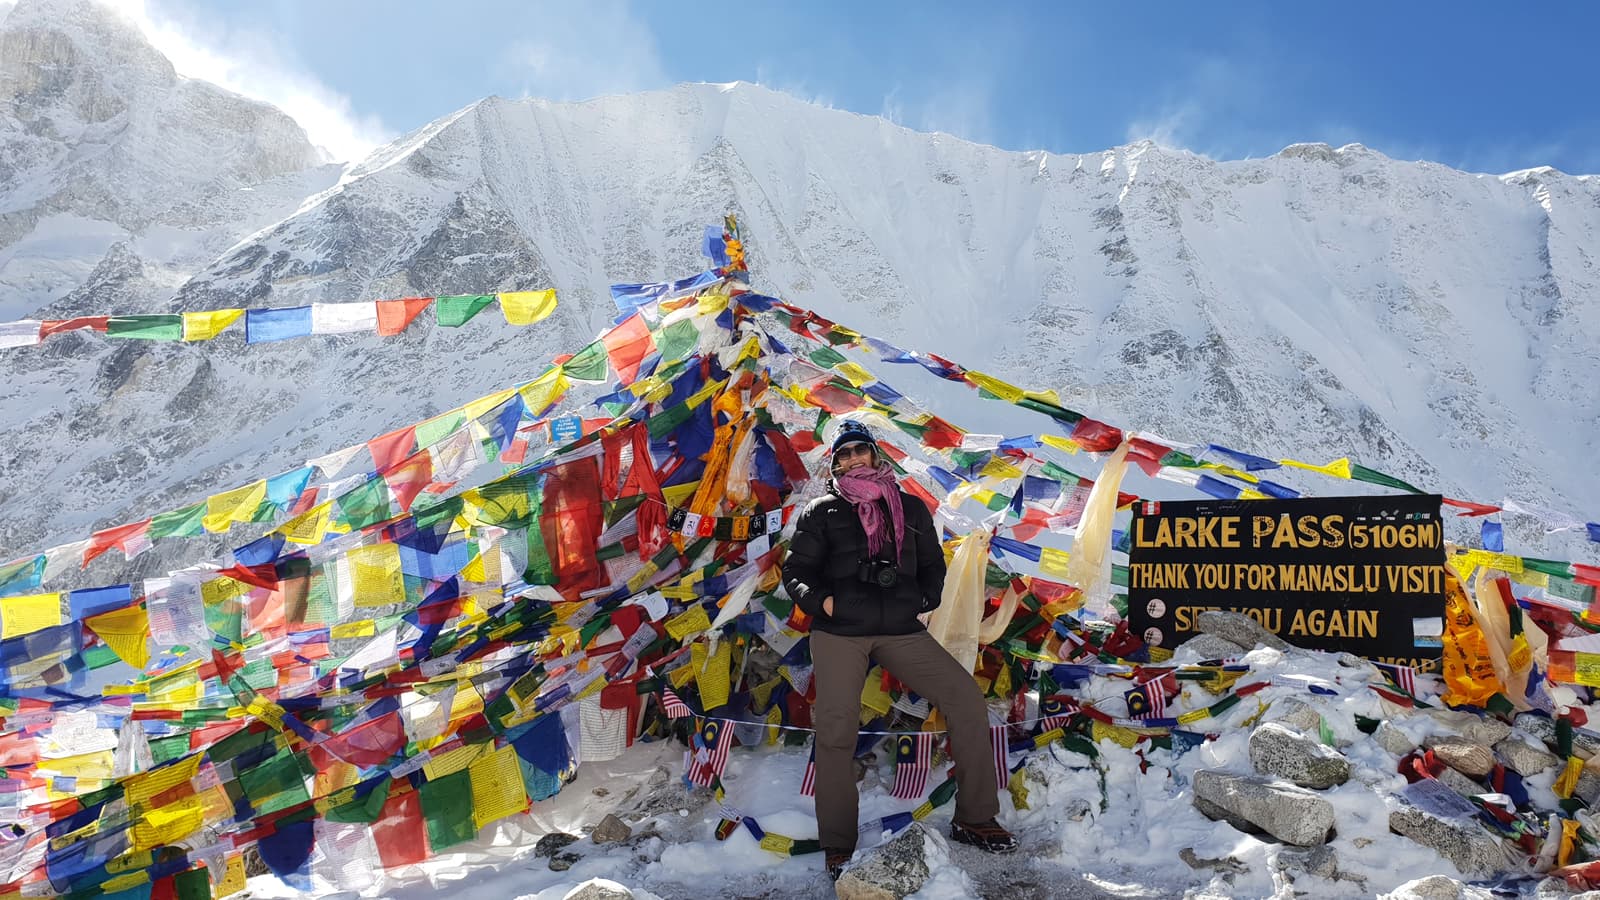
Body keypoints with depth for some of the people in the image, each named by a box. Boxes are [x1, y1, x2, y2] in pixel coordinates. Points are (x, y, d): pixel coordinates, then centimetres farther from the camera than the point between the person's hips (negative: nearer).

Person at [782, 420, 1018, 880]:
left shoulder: (911, 509, 16)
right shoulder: (822, 511, 9)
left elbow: (933, 564, 22)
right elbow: (796, 570, 7)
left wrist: (924, 600, 5)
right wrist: (821, 601, -11)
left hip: (901, 630, 2)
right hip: (838, 632, -2)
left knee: (967, 697, -9)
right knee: (836, 730, -9)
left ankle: (973, 819, 4)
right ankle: (838, 846, 7)